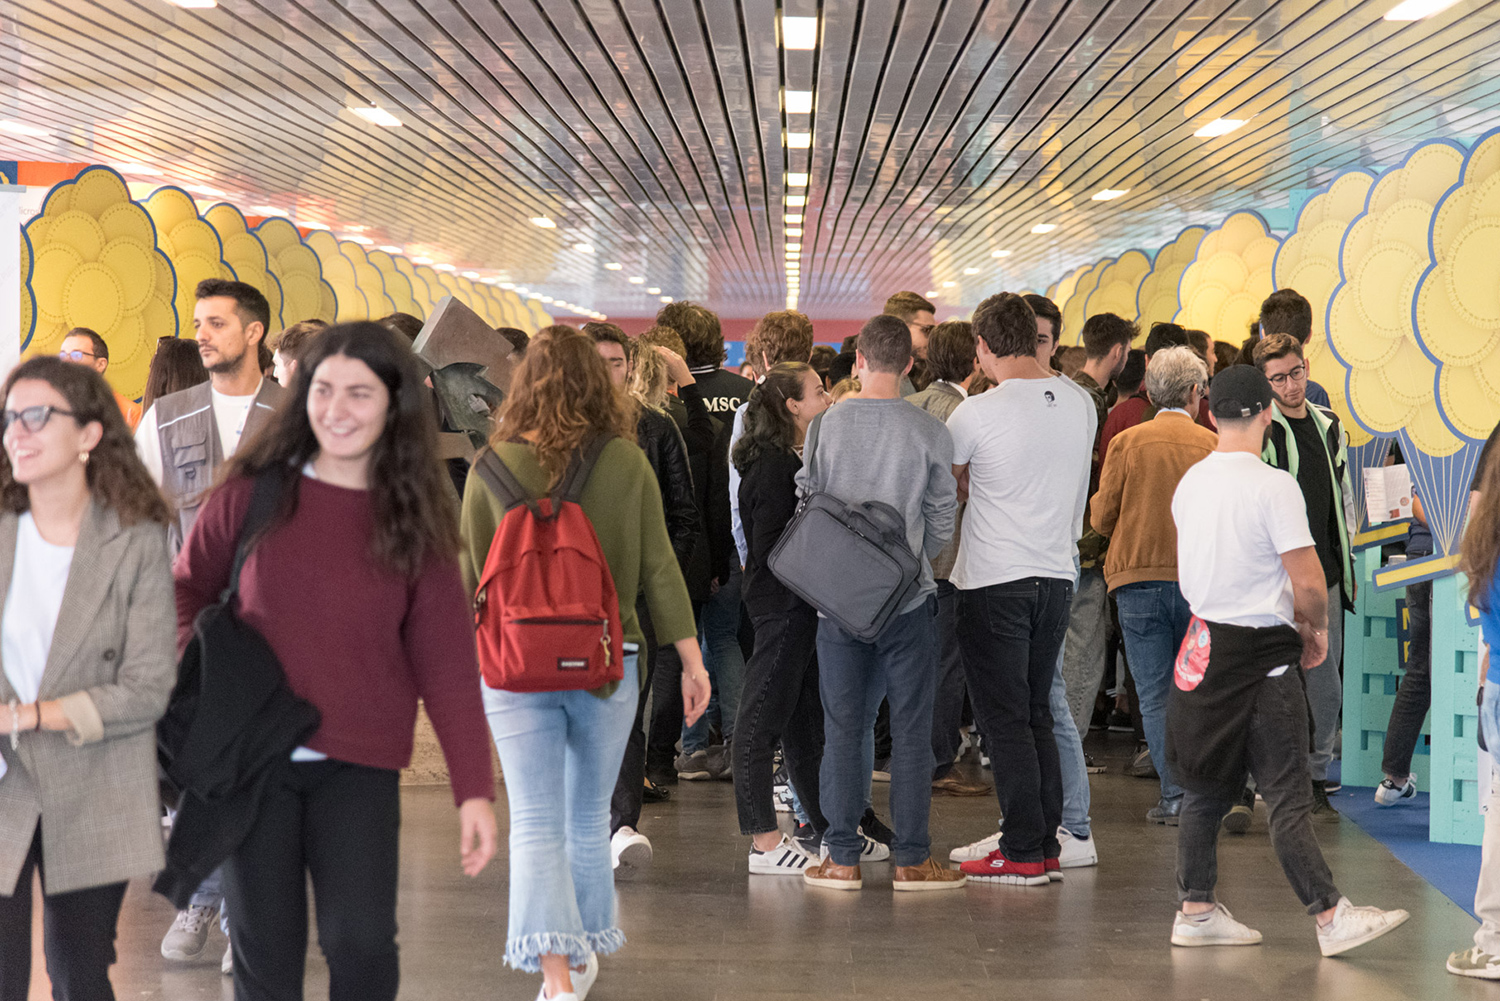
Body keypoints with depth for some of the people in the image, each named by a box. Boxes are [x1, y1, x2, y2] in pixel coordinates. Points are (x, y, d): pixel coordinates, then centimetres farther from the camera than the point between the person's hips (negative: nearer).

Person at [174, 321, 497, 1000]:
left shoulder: (414, 519, 1)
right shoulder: (253, 491, 0)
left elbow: (446, 663, 0)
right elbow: (189, 588, 13)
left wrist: (474, 788, -6)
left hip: (360, 766, 0)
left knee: (362, 943, -12)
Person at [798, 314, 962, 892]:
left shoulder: (825, 427, -3)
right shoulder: (931, 434, -5)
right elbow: (942, 523, 1)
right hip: (909, 601, -1)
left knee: (844, 729, 8)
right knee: (911, 729, 5)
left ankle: (842, 858, 10)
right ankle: (911, 859, 7)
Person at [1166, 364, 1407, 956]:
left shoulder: (1190, 483, 7)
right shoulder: (1273, 485, -15)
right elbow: (1310, 584, -19)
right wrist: (1316, 630, 2)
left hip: (1206, 645, 7)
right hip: (1262, 655, -7)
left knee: (1207, 786, 13)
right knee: (1288, 797, -6)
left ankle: (1196, 911, 17)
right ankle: (1330, 918, -4)